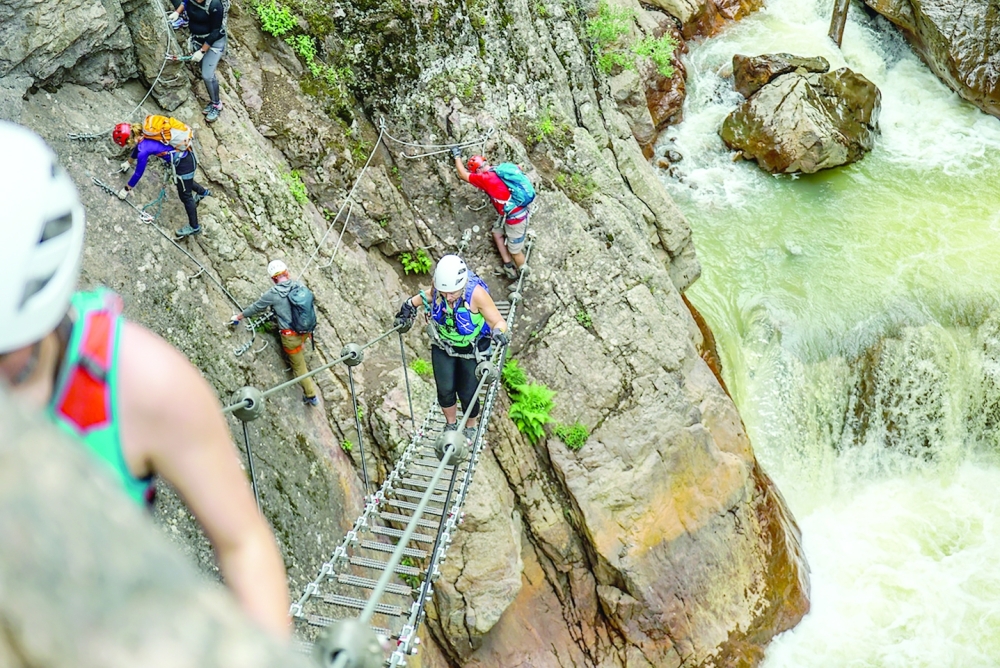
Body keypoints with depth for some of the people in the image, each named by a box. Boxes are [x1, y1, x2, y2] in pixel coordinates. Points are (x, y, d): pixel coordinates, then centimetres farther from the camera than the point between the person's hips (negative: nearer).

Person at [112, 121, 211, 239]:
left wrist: (126, 190, 0)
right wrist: (129, 162, 39)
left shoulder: (144, 149, -25)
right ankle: (203, 192, 61)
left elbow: (138, 173, -14)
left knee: (185, 196, 10)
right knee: (185, 181, 35)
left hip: (183, 164, -8)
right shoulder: (143, 135, -2)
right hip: (187, 154, 8)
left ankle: (194, 227, 25)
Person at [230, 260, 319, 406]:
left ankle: (311, 396, 22)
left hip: (291, 337, -4)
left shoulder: (273, 294, -16)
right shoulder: (299, 286, -5)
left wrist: (238, 317, 13)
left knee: (299, 367, 11)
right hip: (305, 330, 4)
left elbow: (255, 308, -2)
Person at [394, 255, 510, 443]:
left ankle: (471, 428, 35)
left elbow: (499, 322, -25)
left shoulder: (476, 294, -33)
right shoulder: (437, 290, -20)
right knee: (445, 390, 6)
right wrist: (408, 307, -5)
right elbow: (423, 297, 6)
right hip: (443, 347, 3)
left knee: (468, 394, 4)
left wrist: (498, 332, -46)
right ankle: (451, 425, 36)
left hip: (472, 351, -3)